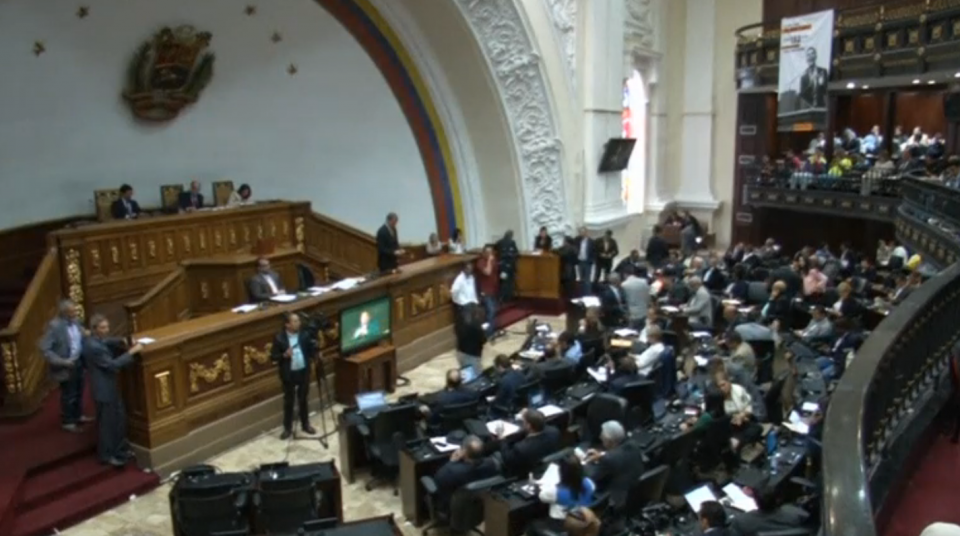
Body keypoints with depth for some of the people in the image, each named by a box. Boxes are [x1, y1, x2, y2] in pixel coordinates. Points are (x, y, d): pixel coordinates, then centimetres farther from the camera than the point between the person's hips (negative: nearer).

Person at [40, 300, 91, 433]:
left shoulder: (75, 321, -3)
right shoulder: (54, 326, -25)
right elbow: (44, 349, -24)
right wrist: (62, 362, -26)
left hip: (78, 362, 7)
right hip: (66, 366, -7)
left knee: (78, 391, 23)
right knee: (68, 394, 10)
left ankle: (78, 415, 43)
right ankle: (67, 422, 30)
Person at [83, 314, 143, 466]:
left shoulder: (94, 340, 1)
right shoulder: (93, 347, -29)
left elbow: (106, 343, 22)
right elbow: (113, 365, -28)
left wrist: (122, 341, 6)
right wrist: (131, 352, -25)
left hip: (109, 386, 10)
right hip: (104, 389, -10)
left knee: (120, 419, 20)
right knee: (107, 423, 7)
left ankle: (120, 449, 35)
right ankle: (107, 455, 23)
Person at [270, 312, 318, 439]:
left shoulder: (304, 335, -4)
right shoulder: (279, 338, -13)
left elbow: (311, 351, 1)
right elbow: (273, 357, -10)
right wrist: (284, 355, -26)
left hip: (303, 372, 2)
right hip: (288, 374, -2)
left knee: (303, 399, 16)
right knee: (288, 401, 10)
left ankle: (305, 424, 31)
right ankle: (288, 428, 23)